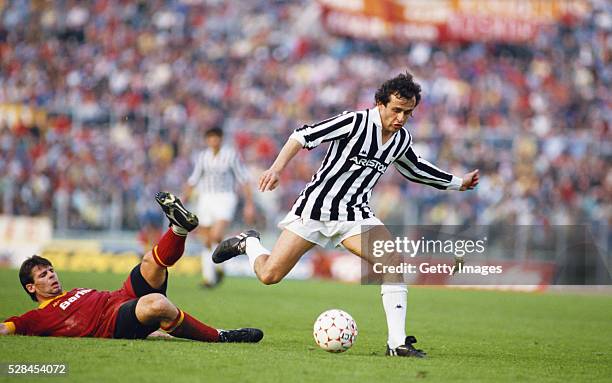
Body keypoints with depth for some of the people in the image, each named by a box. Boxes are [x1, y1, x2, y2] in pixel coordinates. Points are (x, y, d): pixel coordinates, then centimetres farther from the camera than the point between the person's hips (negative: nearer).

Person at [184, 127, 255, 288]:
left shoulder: (231, 155, -4)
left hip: (225, 199, -4)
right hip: (205, 199, 4)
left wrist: (249, 204, -4)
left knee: (216, 235, -23)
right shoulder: (201, 157, 7)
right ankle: (208, 278, 11)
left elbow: (243, 180, -1)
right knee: (206, 243, 3)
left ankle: (218, 265, 0)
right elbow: (193, 180, 16)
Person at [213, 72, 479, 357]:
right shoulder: (356, 122, -16)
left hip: (356, 214, 4)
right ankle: (248, 243, 30)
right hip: (316, 207, -4)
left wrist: (458, 183, 28)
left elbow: (414, 169, 26)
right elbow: (304, 136, -16)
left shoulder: (402, 139, 4)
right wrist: (277, 168, -27)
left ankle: (397, 343, -17)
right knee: (269, 276, -5)